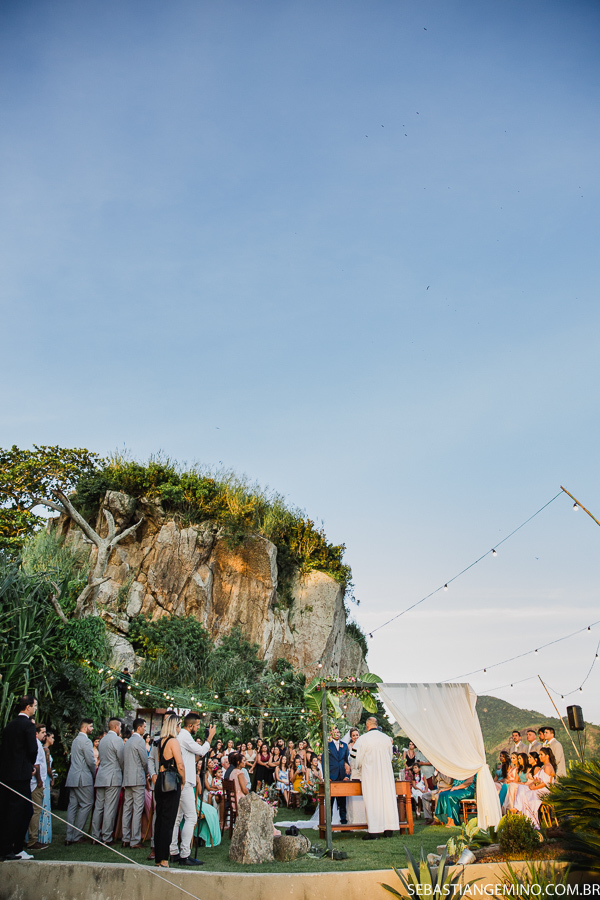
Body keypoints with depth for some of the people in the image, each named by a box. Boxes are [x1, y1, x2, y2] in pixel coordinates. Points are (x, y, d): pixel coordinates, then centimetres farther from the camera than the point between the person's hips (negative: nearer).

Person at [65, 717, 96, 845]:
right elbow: (91, 761, -14)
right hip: (83, 778, -9)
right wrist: (94, 774, 4)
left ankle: (69, 837, 10)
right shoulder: (86, 741, -14)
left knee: (73, 805, 9)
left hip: (72, 777, 9)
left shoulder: (76, 740, 17)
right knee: (87, 804, -2)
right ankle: (76, 836, 0)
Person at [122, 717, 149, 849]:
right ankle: (135, 841, -3)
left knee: (127, 808, 10)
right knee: (137, 810, -4)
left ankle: (126, 839, 14)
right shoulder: (140, 741, -11)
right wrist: (147, 773, 9)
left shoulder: (128, 741, 14)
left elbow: (124, 760, 16)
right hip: (138, 779, -8)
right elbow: (145, 760, -9)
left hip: (127, 779, 8)